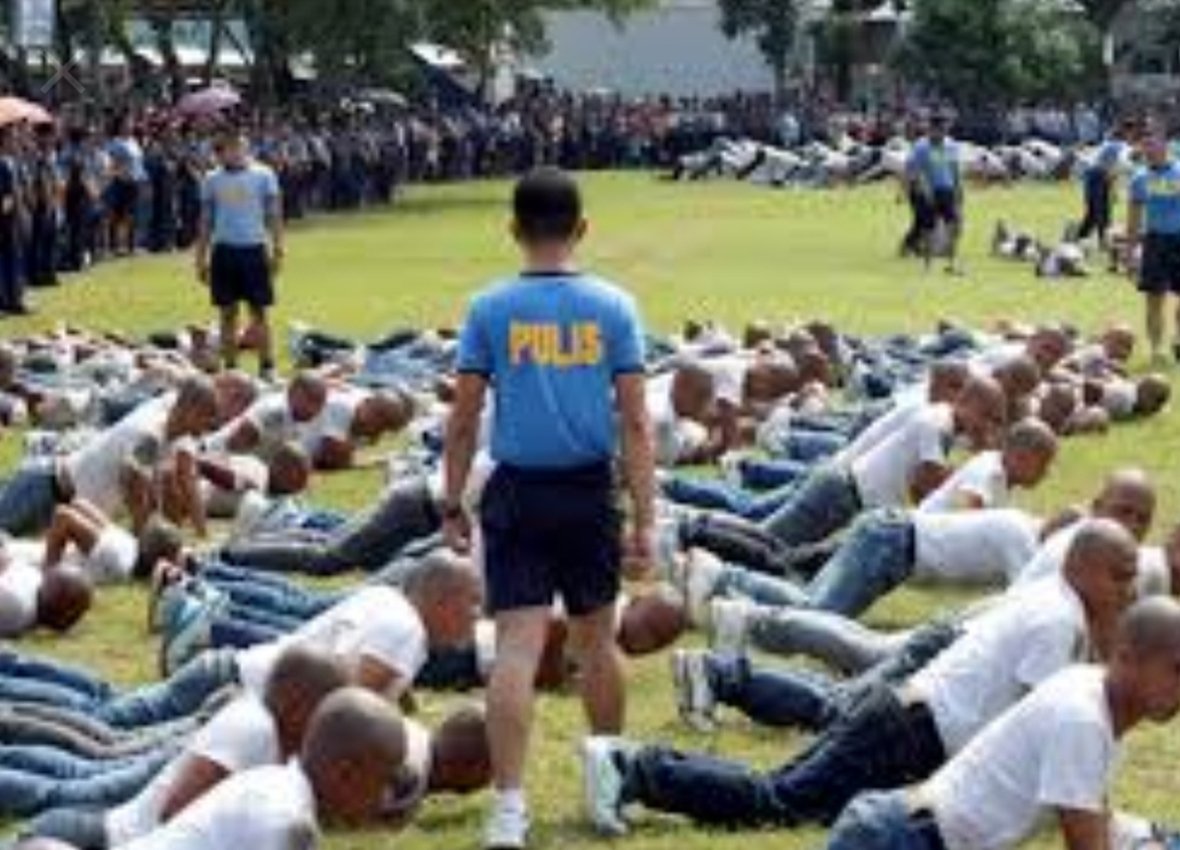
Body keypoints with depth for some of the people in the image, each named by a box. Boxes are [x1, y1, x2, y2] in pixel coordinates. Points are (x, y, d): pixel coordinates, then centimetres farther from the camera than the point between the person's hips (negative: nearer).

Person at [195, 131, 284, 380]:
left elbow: (274, 215, 3)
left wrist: (277, 250, -4)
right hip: (223, 249, 2)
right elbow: (206, 221, 12)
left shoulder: (263, 175, 2)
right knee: (228, 313, 6)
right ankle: (230, 369, 12)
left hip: (254, 249, -2)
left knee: (259, 312, 0)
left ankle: (267, 368, 6)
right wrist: (201, 258, 9)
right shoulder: (212, 180, 8)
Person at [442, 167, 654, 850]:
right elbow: (636, 421, -3)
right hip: (589, 491, 1)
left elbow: (464, 417, -1)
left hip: (518, 492, -1)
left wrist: (453, 503, 9)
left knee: (518, 646, -5)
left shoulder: (490, 310, -3)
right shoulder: (613, 307, -2)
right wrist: (645, 517, 0)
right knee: (597, 638, 18)